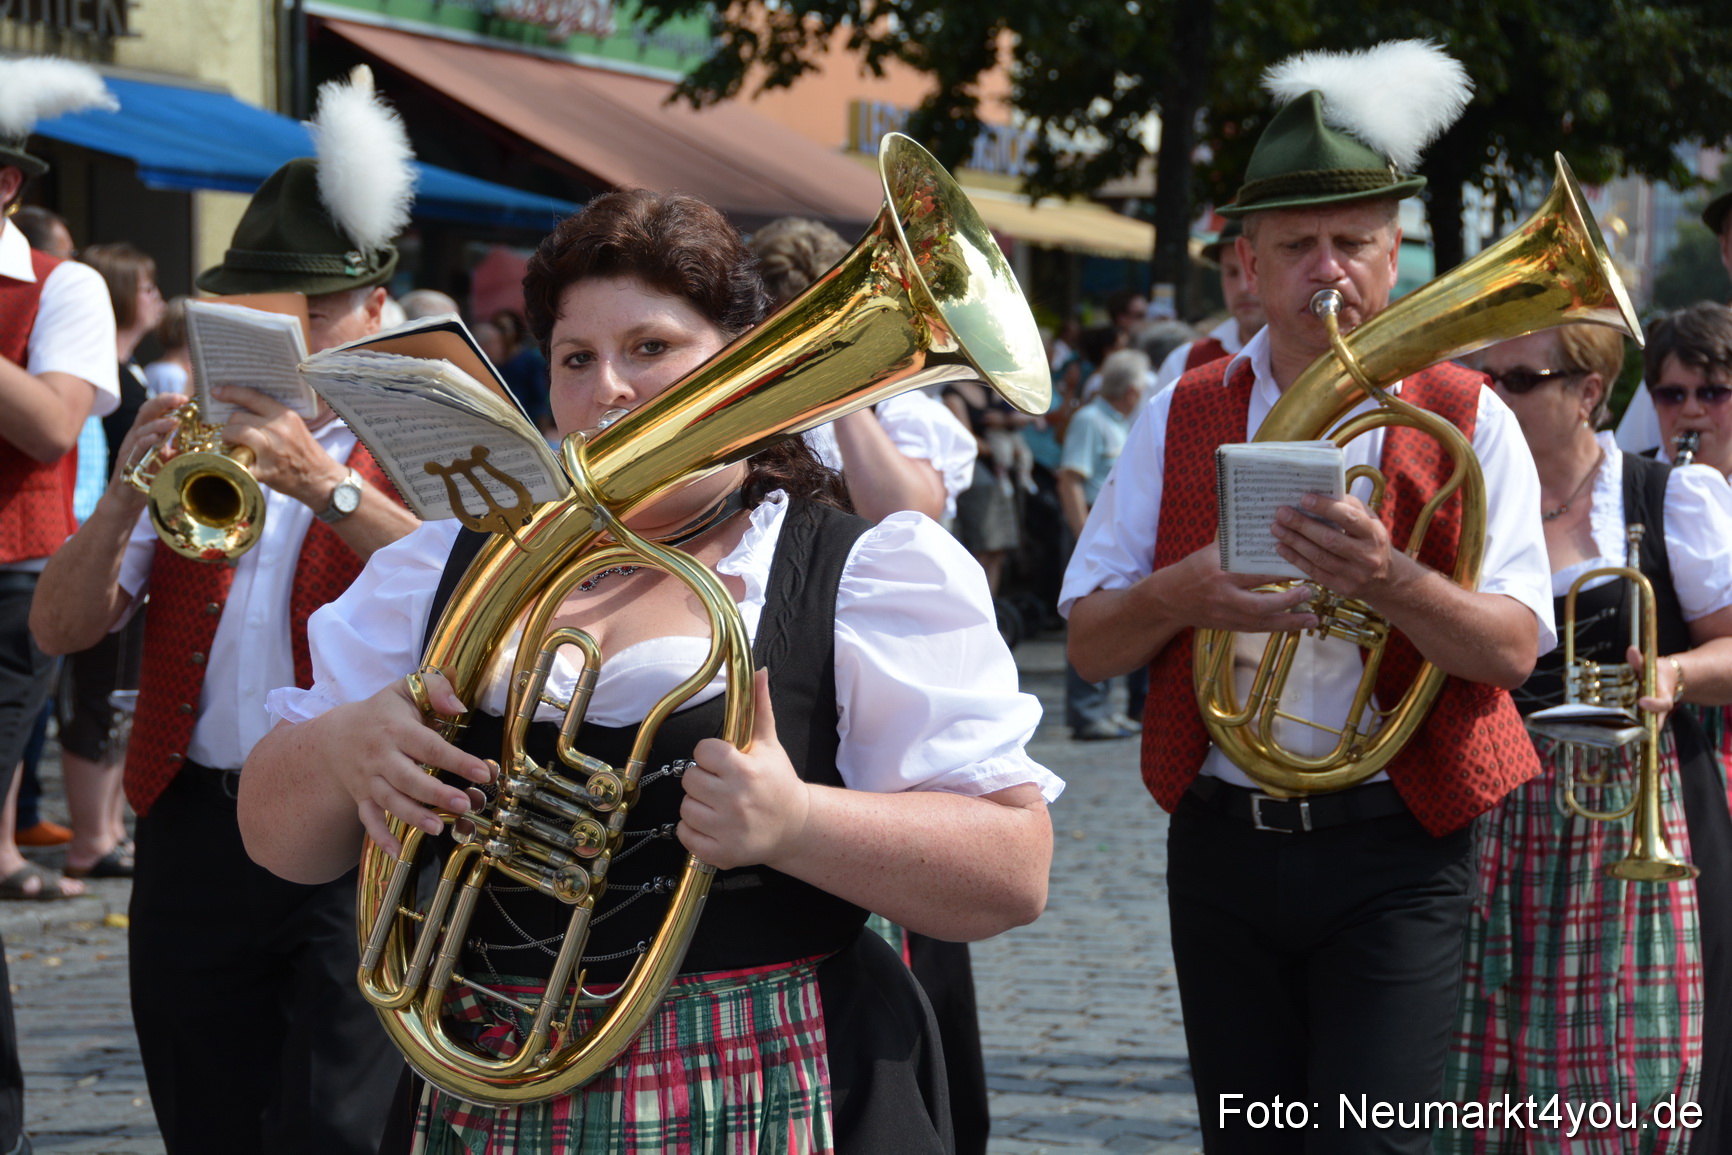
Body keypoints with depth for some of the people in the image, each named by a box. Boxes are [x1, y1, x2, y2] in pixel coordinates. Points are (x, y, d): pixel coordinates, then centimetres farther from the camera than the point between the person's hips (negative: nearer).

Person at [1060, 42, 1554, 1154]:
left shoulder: (1464, 420, 0)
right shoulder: (1181, 417, 7)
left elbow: (1515, 650, -8)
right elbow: (1091, 643, 5)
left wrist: (1385, 578, -26)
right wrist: (1185, 592, -16)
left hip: (1393, 853, -3)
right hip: (1224, 844, 3)